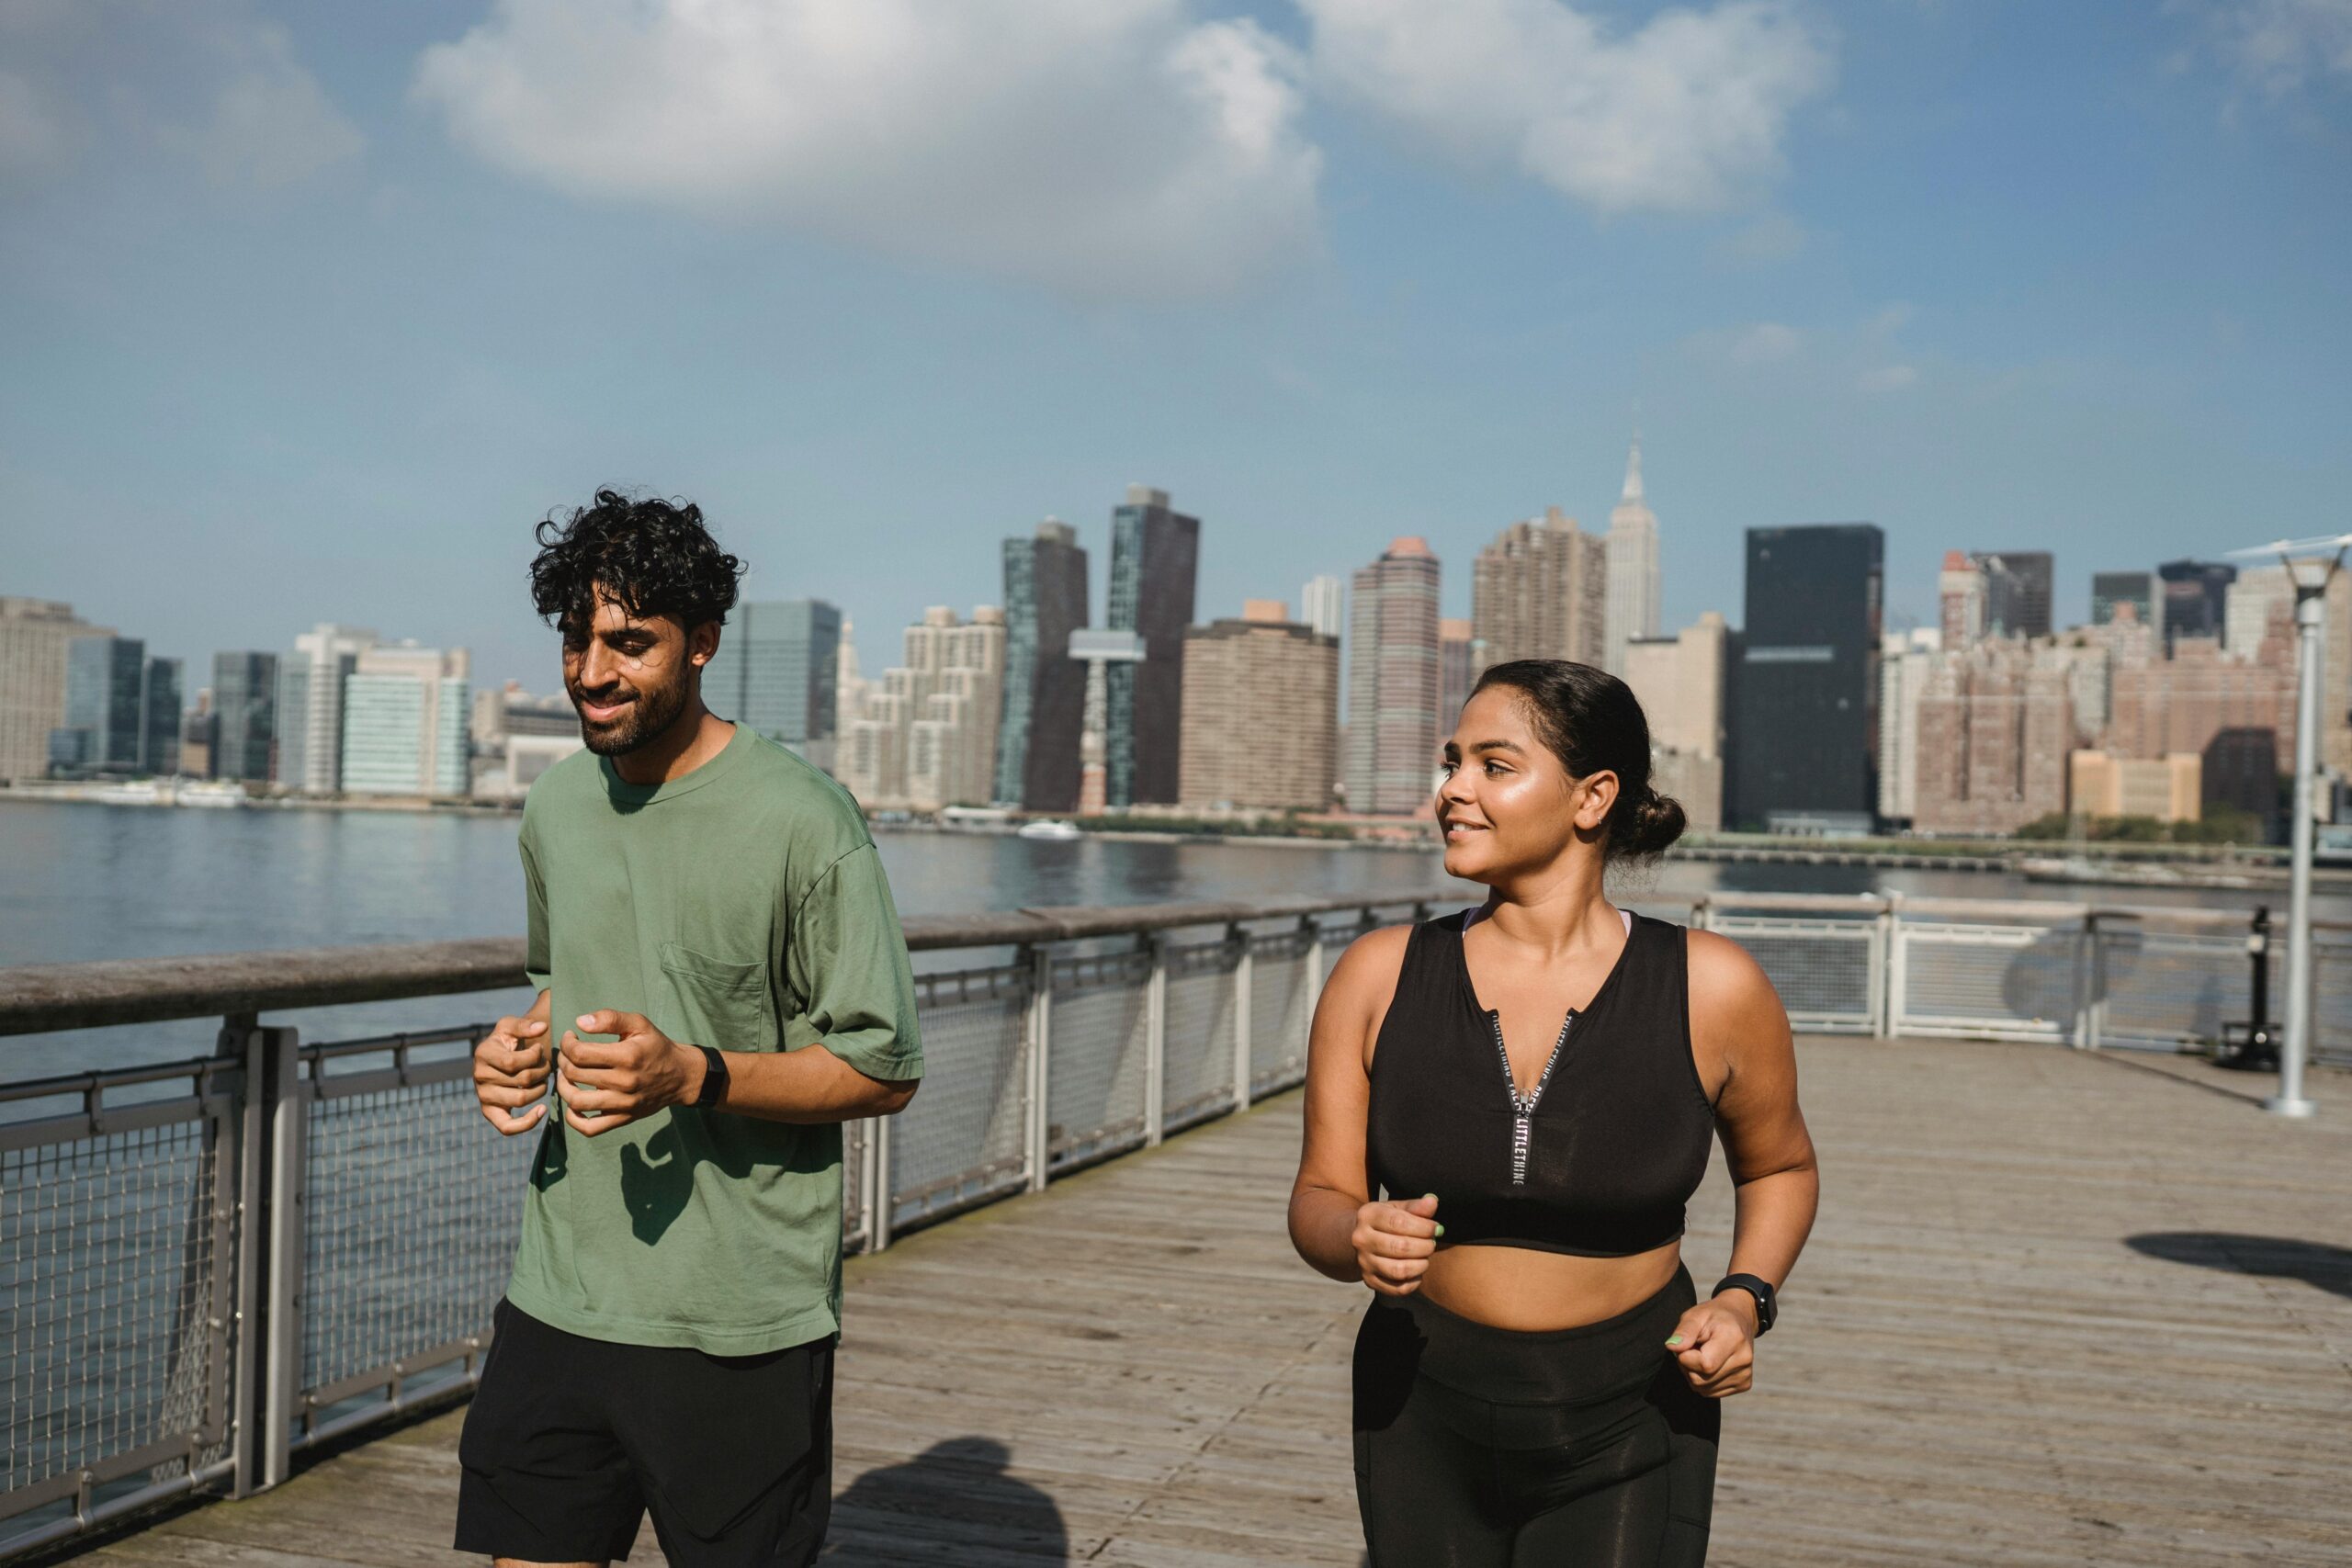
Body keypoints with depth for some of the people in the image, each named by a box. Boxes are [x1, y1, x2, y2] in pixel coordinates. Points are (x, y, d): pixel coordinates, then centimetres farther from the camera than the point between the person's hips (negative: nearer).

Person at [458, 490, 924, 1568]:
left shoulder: (799, 820, -14)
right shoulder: (555, 807, 7)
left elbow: (885, 1069, -11)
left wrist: (692, 1075, -24)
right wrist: (522, 1047, 2)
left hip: (739, 1328, -5)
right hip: (557, 1304, 5)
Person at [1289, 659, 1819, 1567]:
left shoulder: (1711, 989, -10)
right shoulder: (1379, 977, -8)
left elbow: (1780, 1168, 9)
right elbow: (1318, 1202, -3)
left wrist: (1743, 1302, -8)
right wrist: (1361, 1242, -25)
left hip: (1626, 1433, -1)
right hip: (1425, 1419, 2)